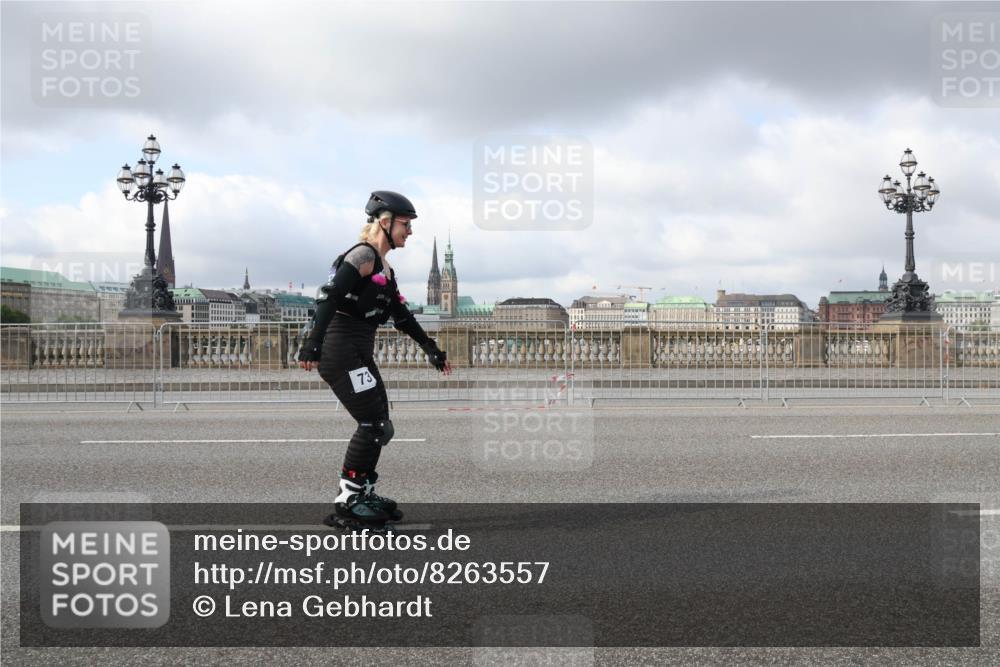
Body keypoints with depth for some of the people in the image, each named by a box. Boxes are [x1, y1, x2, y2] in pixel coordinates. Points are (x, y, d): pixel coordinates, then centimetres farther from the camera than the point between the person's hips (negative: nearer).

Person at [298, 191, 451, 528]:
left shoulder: (385, 268, 18)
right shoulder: (363, 255, -11)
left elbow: (401, 315, 24)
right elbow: (329, 296, -21)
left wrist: (430, 348, 25)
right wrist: (312, 344, -30)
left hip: (359, 353, 9)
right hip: (340, 350, -9)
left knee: (379, 426, 10)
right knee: (374, 425, -9)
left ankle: (363, 494, 21)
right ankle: (346, 503, -1)